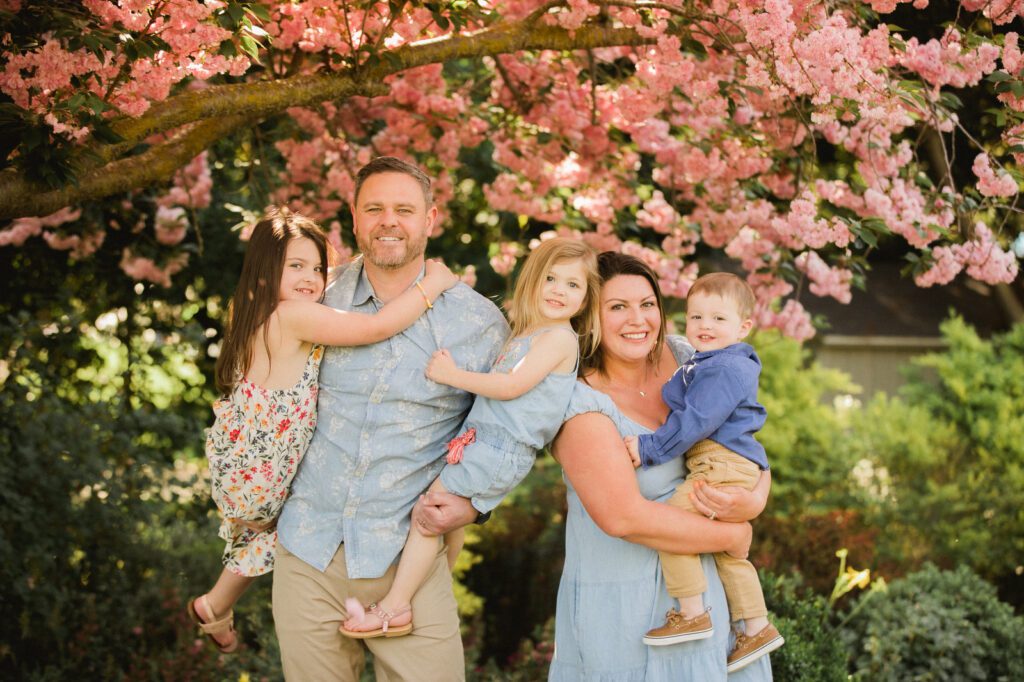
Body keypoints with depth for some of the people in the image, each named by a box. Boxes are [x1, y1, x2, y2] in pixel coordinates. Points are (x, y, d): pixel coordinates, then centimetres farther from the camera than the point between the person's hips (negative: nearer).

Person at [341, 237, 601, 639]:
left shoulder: (559, 336, -11)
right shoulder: (527, 333, 18)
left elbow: (512, 386, -18)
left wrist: (453, 375, -14)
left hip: (502, 448, -9)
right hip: (483, 440, 9)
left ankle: (395, 606, -6)